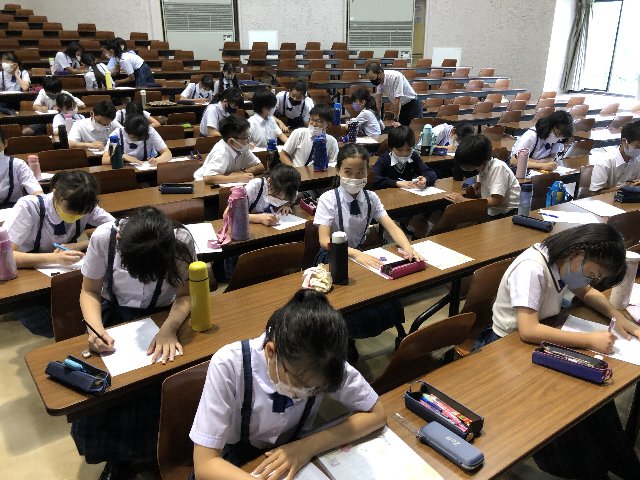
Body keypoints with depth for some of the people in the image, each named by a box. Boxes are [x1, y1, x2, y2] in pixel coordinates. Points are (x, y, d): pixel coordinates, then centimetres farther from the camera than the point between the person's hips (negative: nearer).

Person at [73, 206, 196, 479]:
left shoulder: (181, 241, -26)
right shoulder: (103, 237, -24)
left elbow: (184, 296, -15)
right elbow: (90, 292, -9)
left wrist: (169, 329, -35)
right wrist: (96, 328, -28)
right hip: (115, 316, 1)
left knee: (159, 389, -21)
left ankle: (157, 451, 11)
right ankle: (116, 455, 13)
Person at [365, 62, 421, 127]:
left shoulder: (395, 77, -30)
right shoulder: (379, 79, -9)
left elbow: (397, 100, -29)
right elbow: (378, 97, 3)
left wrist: (396, 120, -26)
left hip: (412, 105, -6)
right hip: (400, 107, 6)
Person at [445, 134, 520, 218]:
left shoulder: (498, 167, -17)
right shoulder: (482, 167, 5)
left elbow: (496, 201, -24)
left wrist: (464, 201, -22)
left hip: (509, 214, -7)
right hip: (494, 213, 7)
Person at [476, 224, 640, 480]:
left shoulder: (563, 259, -4)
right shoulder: (531, 268, -29)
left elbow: (586, 292, 15)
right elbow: (528, 331, -36)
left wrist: (617, 316, -1)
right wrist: (589, 339, -32)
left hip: (542, 339, 7)